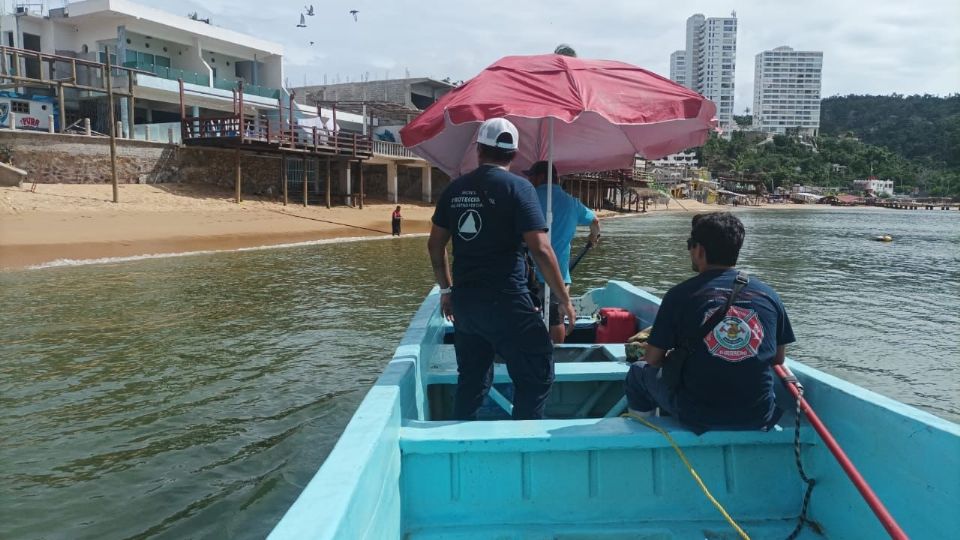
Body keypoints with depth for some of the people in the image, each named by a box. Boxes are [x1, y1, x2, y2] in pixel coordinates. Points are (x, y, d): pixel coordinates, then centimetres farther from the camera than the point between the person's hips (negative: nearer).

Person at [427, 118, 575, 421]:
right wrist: (564, 298, -6)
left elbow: (435, 245, 12)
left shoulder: (455, 189, 7)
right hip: (505, 302, -6)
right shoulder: (517, 187, -8)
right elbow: (540, 249, -14)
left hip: (464, 301, 6)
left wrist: (446, 289, 23)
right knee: (537, 373, 7)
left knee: (472, 378, 19)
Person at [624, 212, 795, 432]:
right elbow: (779, 360, 10)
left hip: (698, 417, -3)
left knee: (638, 371, 21)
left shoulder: (680, 294, -10)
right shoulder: (769, 295, 0)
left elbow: (652, 360, -3)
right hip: (759, 418, 4)